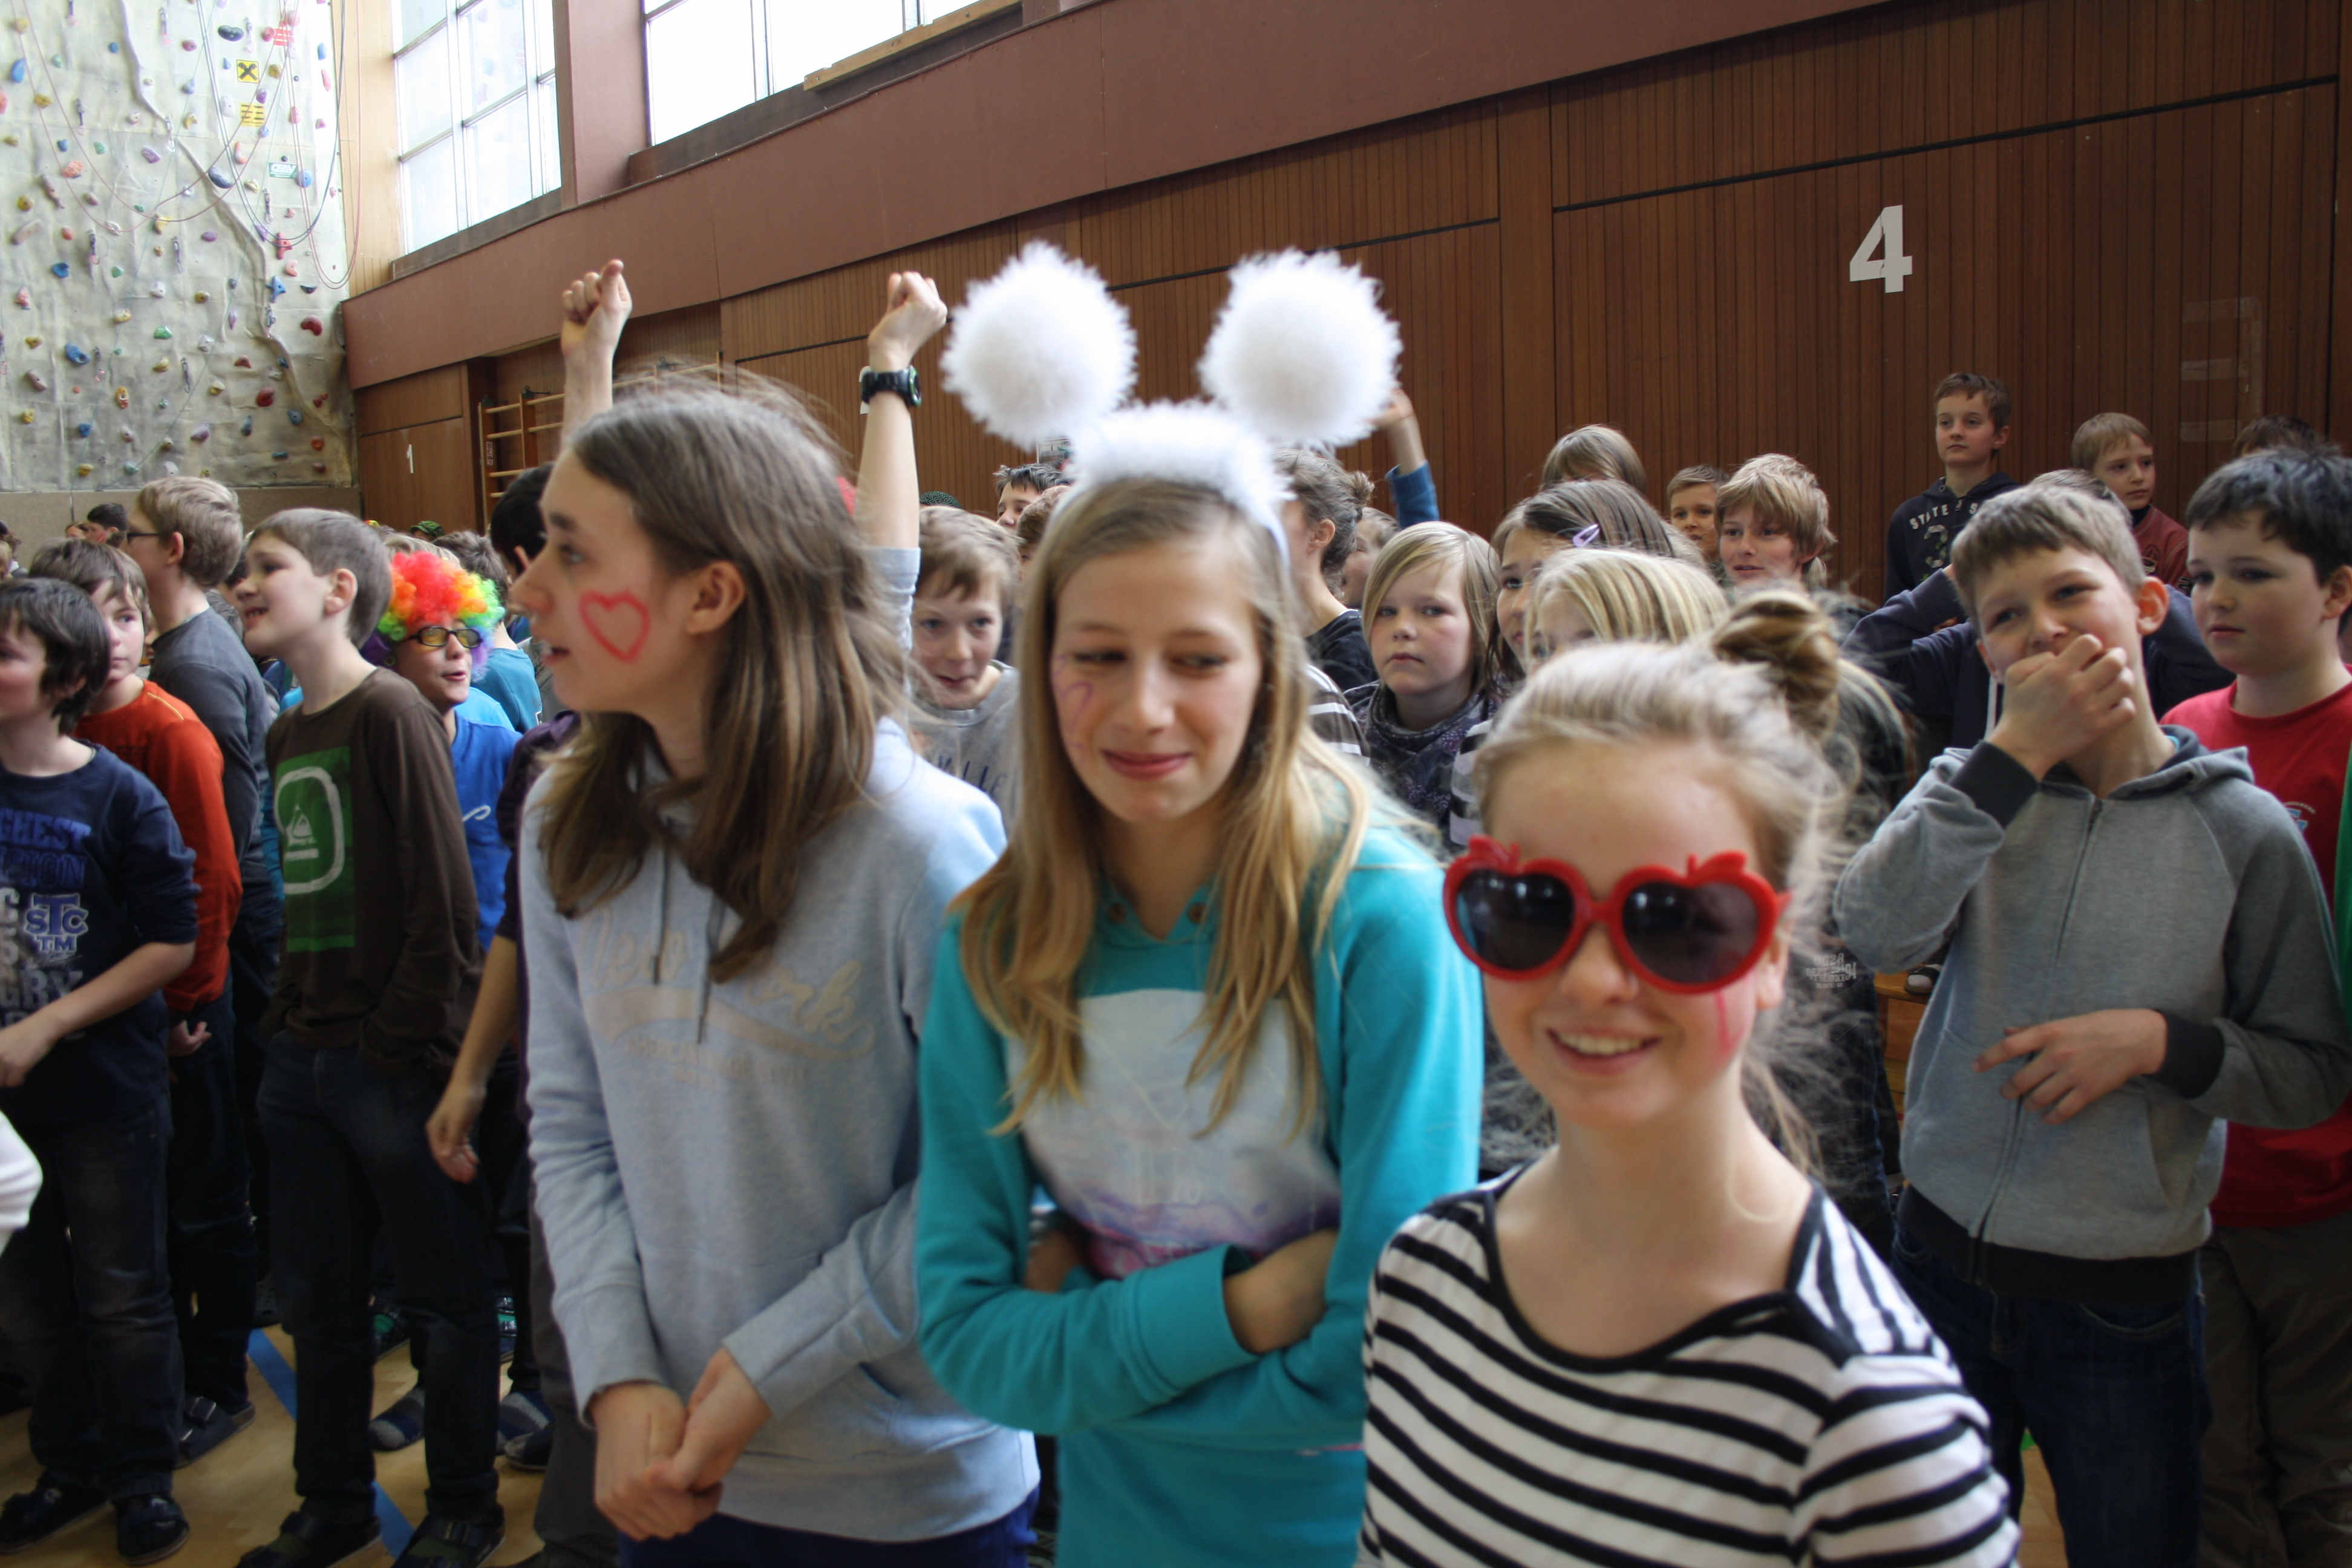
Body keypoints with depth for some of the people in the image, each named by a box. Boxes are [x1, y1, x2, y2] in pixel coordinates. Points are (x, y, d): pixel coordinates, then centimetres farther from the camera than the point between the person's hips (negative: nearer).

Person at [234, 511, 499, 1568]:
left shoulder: (392, 714, -11)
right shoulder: (285, 735, 12)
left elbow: (446, 904, -16)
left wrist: (405, 1046, -16)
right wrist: (288, 1021, 10)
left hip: (393, 1063, -8)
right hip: (303, 1061, 8)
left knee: (445, 1300, 7)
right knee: (319, 1300, 18)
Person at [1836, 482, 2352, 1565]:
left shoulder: (2243, 830, -7)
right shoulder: (1976, 786, -3)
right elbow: (1874, 932, -23)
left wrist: (2161, 1041, -18)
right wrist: (2017, 755, -23)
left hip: (2124, 1300, -1)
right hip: (1943, 1260, 1)